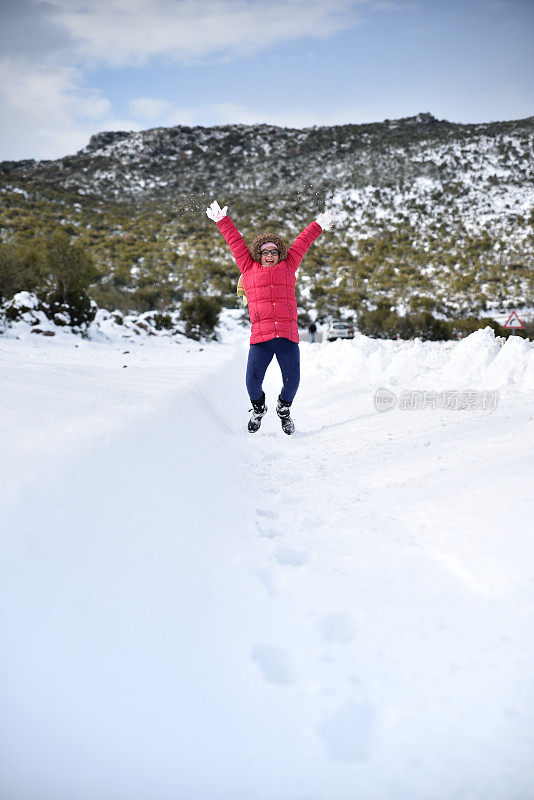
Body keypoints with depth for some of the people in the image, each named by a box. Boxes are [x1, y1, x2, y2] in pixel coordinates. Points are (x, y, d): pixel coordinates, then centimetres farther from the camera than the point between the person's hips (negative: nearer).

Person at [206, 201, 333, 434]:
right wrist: (222, 221, 28)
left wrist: (318, 226, 34)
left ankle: (284, 408, 29)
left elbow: (302, 243, 27)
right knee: (253, 381, -10)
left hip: (288, 336, 1)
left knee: (292, 381, -4)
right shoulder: (249, 269, 15)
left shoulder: (287, 267, 17)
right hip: (260, 336, -1)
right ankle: (258, 408, 24)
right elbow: (235, 242, 22)